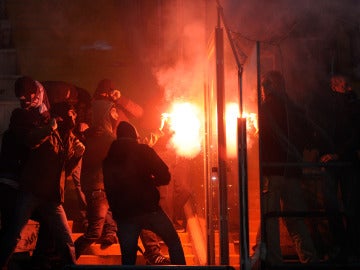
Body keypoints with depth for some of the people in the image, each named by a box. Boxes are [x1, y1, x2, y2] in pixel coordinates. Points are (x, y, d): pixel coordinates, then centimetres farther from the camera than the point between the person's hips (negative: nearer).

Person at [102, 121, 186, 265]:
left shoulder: (108, 160, 10)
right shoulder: (144, 151, 0)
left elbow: (109, 190, 14)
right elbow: (164, 177, -3)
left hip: (124, 215, 3)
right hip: (149, 209, -3)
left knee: (128, 258, 7)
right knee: (174, 243, 14)